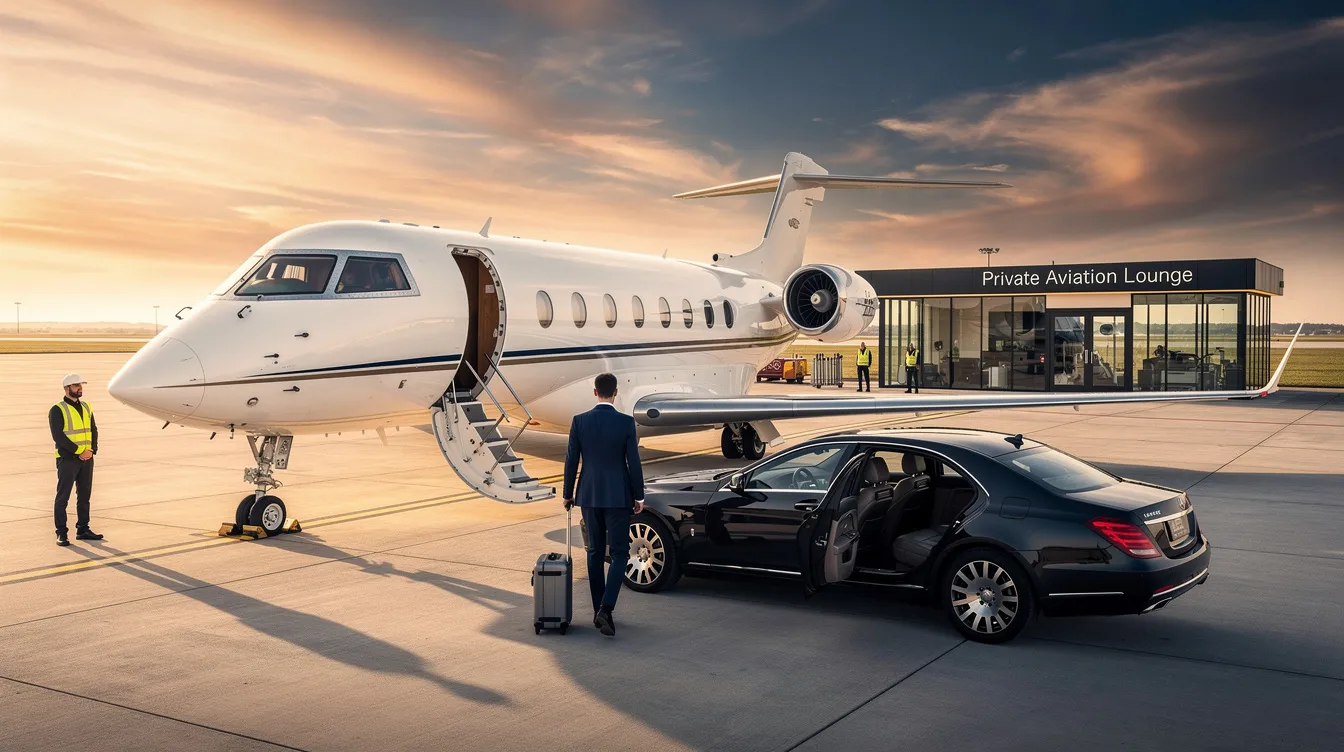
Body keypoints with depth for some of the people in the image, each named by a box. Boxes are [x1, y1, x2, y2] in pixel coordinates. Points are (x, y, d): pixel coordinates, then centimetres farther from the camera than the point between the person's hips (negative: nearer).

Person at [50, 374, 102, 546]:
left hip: (86, 459, 6)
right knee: (63, 497, -2)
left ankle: (83, 530, 18)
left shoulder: (86, 407, 13)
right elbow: (58, 436, -15)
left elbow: (94, 431, 10)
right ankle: (61, 533, 1)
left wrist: (91, 450, -6)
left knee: (85, 495, 10)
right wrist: (79, 451, -17)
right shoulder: (57, 409, -6)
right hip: (67, 459, -6)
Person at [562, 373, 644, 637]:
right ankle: (605, 609, -13)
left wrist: (568, 494, 12)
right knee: (619, 553, 3)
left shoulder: (579, 421, -3)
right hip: (618, 496, -3)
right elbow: (633, 463, -7)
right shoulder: (626, 422, -9)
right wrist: (639, 497, 3)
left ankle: (599, 611, 17)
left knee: (595, 553, 13)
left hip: (589, 495, 3)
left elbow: (571, 461, 1)